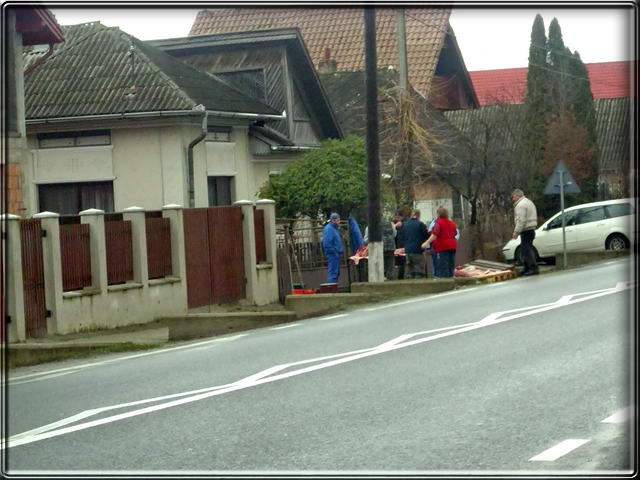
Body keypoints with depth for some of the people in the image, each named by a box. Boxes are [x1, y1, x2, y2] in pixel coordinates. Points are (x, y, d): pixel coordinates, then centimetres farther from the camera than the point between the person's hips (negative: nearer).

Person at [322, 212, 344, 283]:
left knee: (336, 273, 14)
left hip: (336, 254, 11)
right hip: (332, 254, -11)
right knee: (333, 272, -11)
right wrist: (334, 252, -19)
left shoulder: (335, 228, 17)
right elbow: (327, 243, -22)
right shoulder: (328, 229, -15)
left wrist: (341, 250, 15)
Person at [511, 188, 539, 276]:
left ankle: (533, 268, -15)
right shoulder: (528, 202, 21)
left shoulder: (520, 205, -13)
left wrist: (516, 231, -20)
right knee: (525, 249, 16)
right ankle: (527, 268, 20)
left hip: (526, 231, -11)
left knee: (527, 250, -11)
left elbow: (521, 220, -22)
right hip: (531, 229, 11)